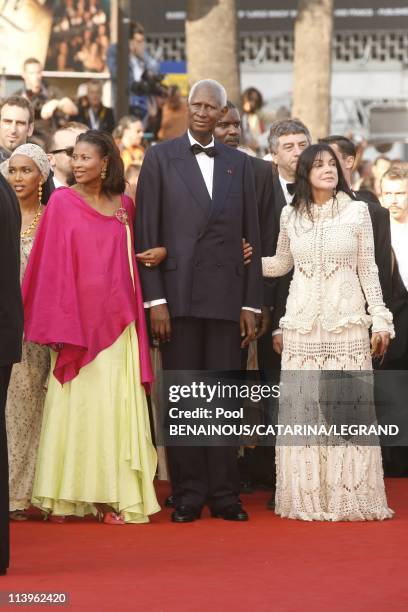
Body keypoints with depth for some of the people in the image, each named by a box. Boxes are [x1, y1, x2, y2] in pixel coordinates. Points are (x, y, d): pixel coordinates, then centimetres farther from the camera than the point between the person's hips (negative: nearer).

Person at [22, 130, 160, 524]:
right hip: (75, 318, -3)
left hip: (114, 321, 3)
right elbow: (50, 264, -4)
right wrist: (56, 326, -10)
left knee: (114, 407, 0)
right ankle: (64, 498, 1)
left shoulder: (123, 205, 10)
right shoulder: (62, 202, 0)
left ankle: (112, 498, 2)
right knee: (73, 405, -3)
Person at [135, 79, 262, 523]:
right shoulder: (160, 158, 4)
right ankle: (188, 495, 5)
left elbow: (251, 237, 12)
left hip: (226, 296, 2)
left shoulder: (238, 164, 12)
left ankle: (224, 494, 8)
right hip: (178, 295, -2)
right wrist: (154, 300, -8)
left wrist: (250, 304, 5)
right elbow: (146, 233, 0)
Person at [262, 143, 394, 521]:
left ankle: (349, 493, 3)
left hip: (346, 320, -2)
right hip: (302, 323, 2)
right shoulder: (291, 216, 8)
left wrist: (380, 319, 1)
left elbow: (368, 270, 4)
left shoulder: (357, 212, 3)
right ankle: (307, 496, 6)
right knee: (304, 406, 1)